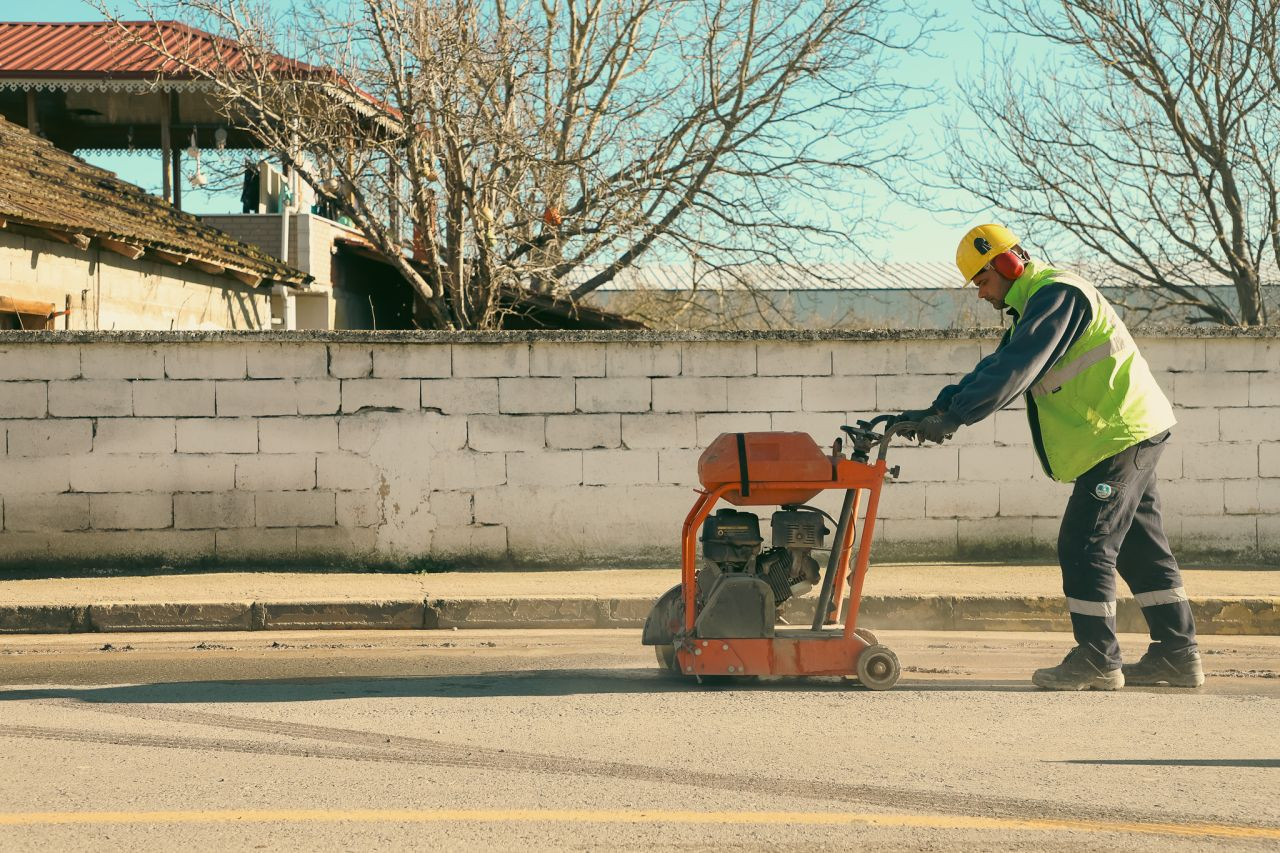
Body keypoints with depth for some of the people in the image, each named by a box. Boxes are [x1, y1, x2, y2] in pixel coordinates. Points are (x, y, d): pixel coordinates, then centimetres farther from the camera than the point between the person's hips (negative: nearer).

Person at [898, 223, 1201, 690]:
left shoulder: (1057, 294, -15)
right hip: (1133, 433, 11)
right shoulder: (1038, 302, 19)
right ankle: (1178, 655, 16)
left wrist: (953, 417, -25)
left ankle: (1097, 659, -1)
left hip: (1119, 433, -11)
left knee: (1084, 546, -7)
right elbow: (996, 367, 17)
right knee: (1140, 547, 12)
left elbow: (1013, 371, -25)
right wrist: (938, 407, 6)